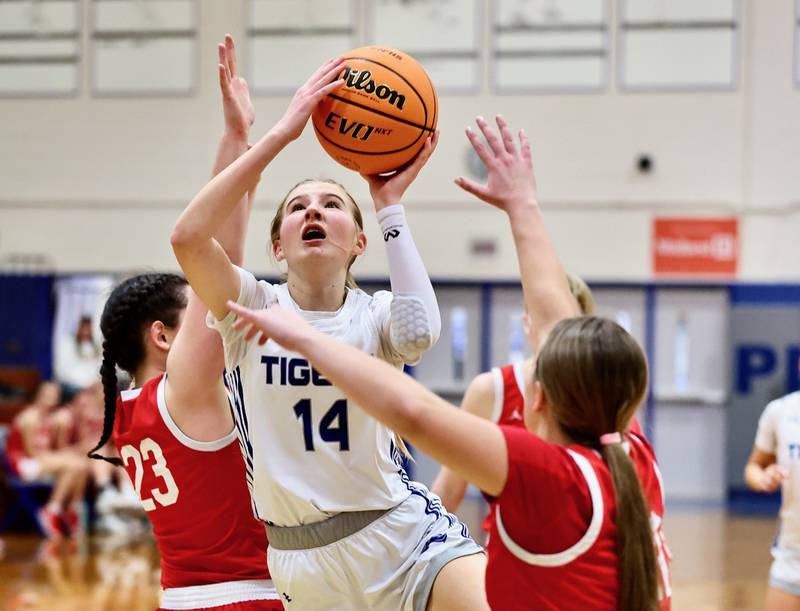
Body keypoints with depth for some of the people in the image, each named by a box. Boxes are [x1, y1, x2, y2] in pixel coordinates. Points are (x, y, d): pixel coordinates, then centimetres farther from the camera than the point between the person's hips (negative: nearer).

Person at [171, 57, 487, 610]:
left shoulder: (374, 314, 2)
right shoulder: (253, 309, 1)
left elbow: (418, 334, -24)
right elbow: (188, 236, -19)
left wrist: (390, 206, -15)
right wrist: (281, 134, -20)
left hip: (403, 533, -1)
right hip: (302, 560, 1)